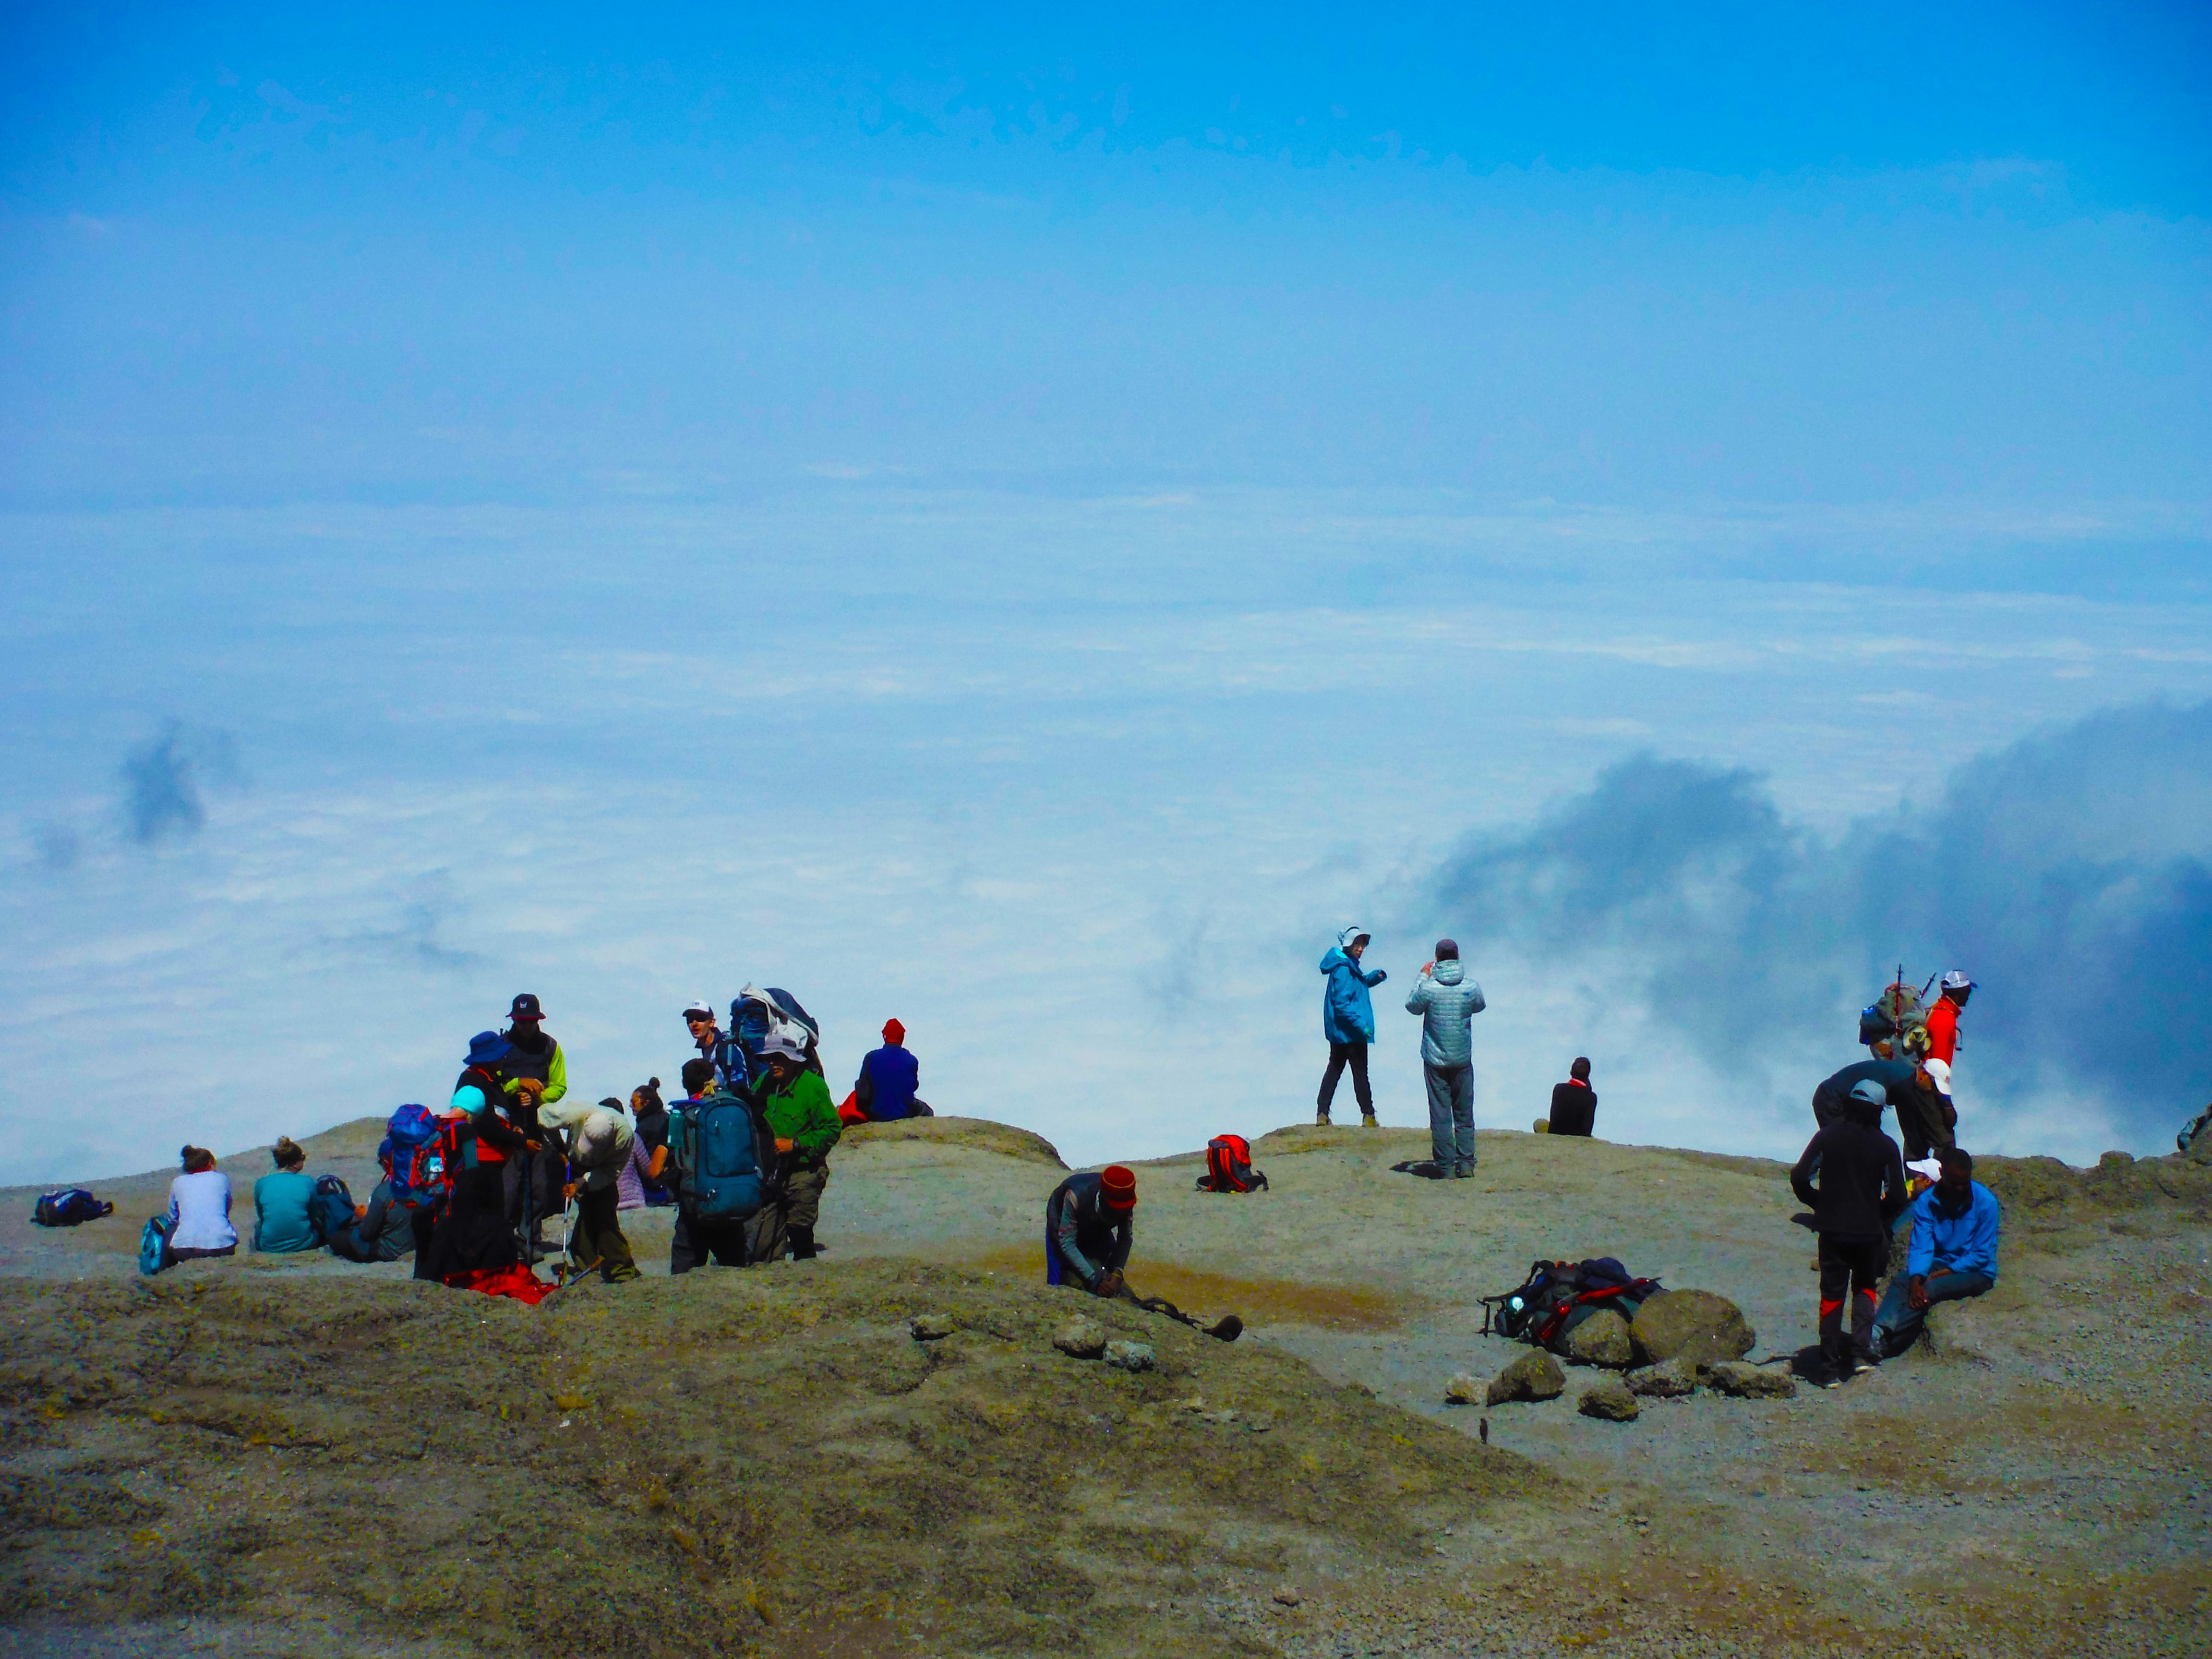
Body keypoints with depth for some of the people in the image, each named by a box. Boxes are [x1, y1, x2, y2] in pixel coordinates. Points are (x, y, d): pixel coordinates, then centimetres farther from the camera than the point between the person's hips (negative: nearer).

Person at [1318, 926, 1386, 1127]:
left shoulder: (1350, 966, 10)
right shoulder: (1343, 970, -20)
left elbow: (1361, 982, 28)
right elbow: (1342, 1004, -25)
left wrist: (1376, 977, 9)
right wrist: (1361, 1024, -26)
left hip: (1338, 1033, 10)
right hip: (1349, 1033, -10)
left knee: (1334, 1069, 12)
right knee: (1360, 1073, 0)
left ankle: (1322, 1113, 12)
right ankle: (1368, 1116, 6)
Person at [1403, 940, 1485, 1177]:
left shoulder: (1428, 988, -14)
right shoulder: (1471, 987, -8)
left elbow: (1412, 1006, 5)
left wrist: (1423, 976, 13)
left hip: (1435, 1061, -2)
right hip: (1463, 1060, 2)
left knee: (1441, 1114, 3)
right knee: (1464, 1113, 12)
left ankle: (1446, 1166, 2)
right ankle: (1466, 1163, 9)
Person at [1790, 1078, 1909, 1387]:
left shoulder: (1828, 1136, -4)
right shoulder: (1886, 1147, -5)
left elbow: (1800, 1178, -6)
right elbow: (1897, 1197, -4)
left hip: (1832, 1229, 0)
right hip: (1869, 1231, 0)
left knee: (1832, 1294, 9)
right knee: (1865, 1286, 22)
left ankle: (1830, 1368, 6)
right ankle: (1861, 1351, 8)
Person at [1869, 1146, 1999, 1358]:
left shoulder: (1986, 1203, -12)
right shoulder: (1927, 1201, -4)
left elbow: (1983, 1256, -11)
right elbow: (1920, 1247, -11)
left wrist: (1946, 1272, -21)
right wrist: (1916, 1280, -30)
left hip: (1976, 1273, -4)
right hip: (1939, 1265, 4)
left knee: (1930, 1290, -32)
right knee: (1901, 1281, -27)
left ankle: (1880, 1343, -38)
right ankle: (1879, 1331, -50)